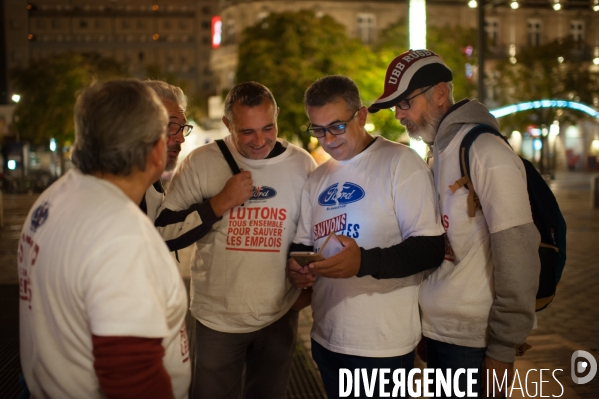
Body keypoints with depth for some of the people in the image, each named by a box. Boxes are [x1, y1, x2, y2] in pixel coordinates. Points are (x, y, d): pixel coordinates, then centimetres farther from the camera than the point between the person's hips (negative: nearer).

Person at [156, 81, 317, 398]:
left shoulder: (302, 164, -4)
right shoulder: (201, 162, -10)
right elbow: (165, 232, -12)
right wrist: (221, 202, -21)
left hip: (280, 317, 2)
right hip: (217, 318, -1)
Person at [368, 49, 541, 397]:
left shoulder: (486, 151, -14)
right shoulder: (437, 154, 12)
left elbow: (517, 254, -18)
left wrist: (503, 349, -16)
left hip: (472, 341, -7)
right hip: (436, 330, 7)